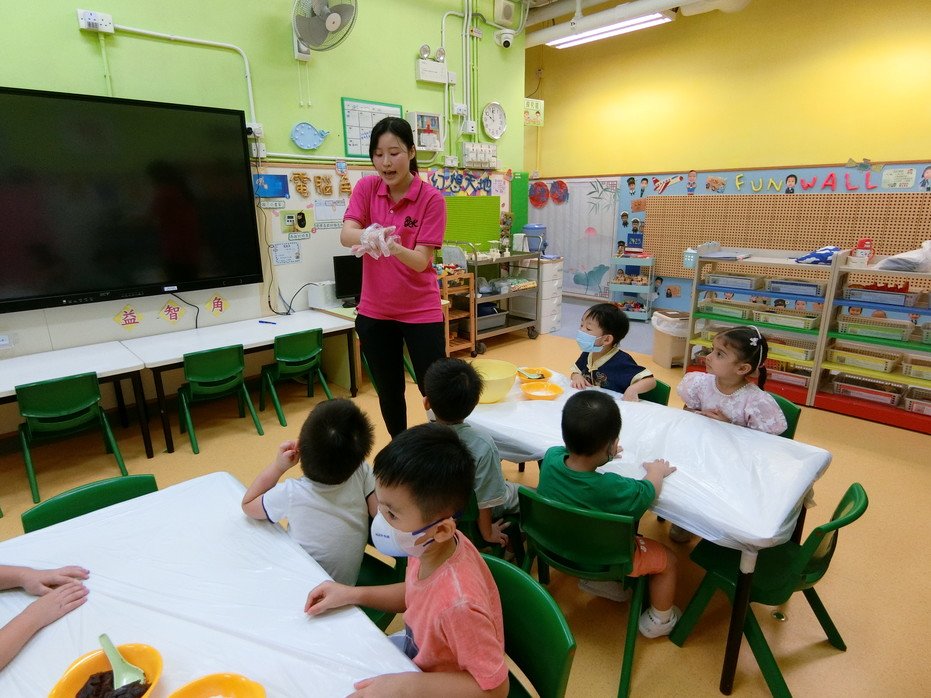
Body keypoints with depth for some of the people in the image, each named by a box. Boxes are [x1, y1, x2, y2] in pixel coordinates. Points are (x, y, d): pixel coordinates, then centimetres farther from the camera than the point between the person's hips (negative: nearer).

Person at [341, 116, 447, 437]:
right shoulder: (366, 188, -1)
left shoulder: (431, 199, -11)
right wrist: (368, 236, -40)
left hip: (420, 311, -3)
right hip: (374, 312, 4)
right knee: (389, 394, 16)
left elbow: (421, 261, -18)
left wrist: (393, 246, -39)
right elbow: (346, 234, -17)